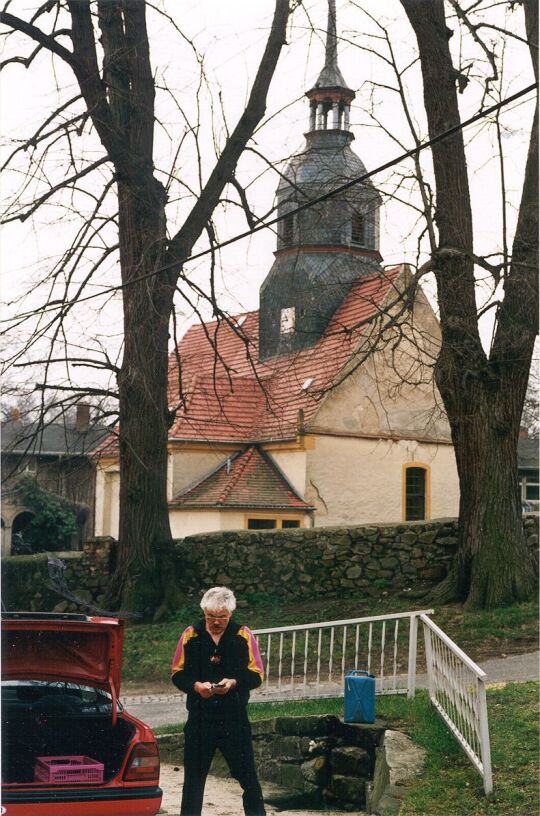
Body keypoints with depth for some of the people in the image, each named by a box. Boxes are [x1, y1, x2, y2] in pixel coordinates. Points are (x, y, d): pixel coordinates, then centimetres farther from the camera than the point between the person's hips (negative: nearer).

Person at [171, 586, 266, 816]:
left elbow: (257, 675, 1)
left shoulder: (244, 635, -2)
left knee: (247, 775, 2)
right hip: (199, 717, 1)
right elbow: (177, 674, 5)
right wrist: (196, 685, -15)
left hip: (235, 718, -1)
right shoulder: (190, 635, 0)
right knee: (194, 776, 9)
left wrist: (233, 682, -18)